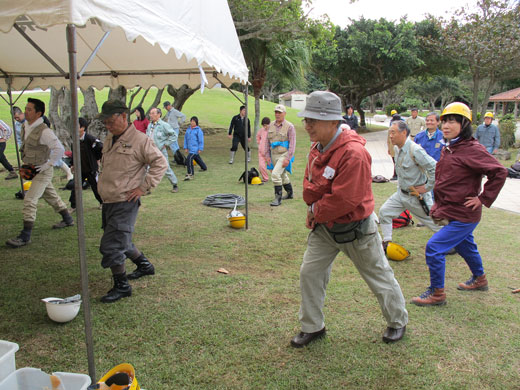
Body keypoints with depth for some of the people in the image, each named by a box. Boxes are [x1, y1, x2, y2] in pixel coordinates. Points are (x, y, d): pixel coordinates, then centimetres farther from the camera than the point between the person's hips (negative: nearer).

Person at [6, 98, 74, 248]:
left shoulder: (44, 131, -21)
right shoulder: (25, 126, 5)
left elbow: (60, 149, -21)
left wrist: (48, 164, -19)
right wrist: (26, 163, 17)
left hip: (42, 171, -9)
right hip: (32, 170, 9)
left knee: (30, 200, -12)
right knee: (51, 196, 20)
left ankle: (25, 236, -6)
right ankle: (67, 219, 38)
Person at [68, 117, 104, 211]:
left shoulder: (90, 139, -18)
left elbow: (101, 148, -15)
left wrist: (97, 158, -6)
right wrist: (72, 164, 14)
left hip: (91, 169, -6)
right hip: (80, 169, 6)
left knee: (95, 187, 8)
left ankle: (102, 202, 30)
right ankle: (73, 206, 13)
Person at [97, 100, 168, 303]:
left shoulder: (139, 140, -13)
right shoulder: (109, 139, 13)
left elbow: (160, 163, -13)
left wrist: (143, 187, -16)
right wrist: (103, 185, 16)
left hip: (125, 203, -8)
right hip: (108, 202, 9)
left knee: (111, 245, -8)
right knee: (121, 241, 19)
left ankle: (121, 286, 8)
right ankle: (144, 265, 40)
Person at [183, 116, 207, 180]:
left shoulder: (198, 130, -9)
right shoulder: (188, 129, 8)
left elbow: (201, 140, -8)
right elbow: (185, 138, 14)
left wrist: (200, 149, -11)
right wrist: (185, 147, 11)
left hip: (195, 148, -8)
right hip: (190, 148, 8)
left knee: (189, 159, -20)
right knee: (197, 158, 26)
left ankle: (190, 174, -17)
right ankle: (204, 167, 49)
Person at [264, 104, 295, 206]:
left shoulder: (289, 126, -10)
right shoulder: (271, 125, 6)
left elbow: (292, 144, -13)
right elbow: (267, 141, 10)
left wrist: (288, 158, -19)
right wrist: (267, 155, 4)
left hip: (284, 155, -6)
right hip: (274, 155, 6)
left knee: (275, 174, -20)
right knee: (283, 175, 19)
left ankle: (278, 198, -11)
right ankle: (290, 194, 38)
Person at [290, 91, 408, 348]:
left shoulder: (353, 153, -29)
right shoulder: (318, 148, 0)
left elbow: (344, 200, -30)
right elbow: (310, 185, 10)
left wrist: (316, 211, -15)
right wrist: (316, 210, -7)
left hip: (355, 229, -7)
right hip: (324, 227, 8)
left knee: (378, 275, 12)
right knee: (309, 273, 8)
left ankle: (398, 322, 37)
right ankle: (312, 327, 27)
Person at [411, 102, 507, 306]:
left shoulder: (472, 149, -20)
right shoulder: (448, 148, 7)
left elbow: (499, 172, -22)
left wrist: (483, 199, -20)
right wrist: (438, 204, 15)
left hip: (463, 215, -9)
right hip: (450, 211, 9)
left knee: (434, 247, -11)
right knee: (466, 247, 26)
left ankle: (437, 293, 4)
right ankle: (479, 280, 50)